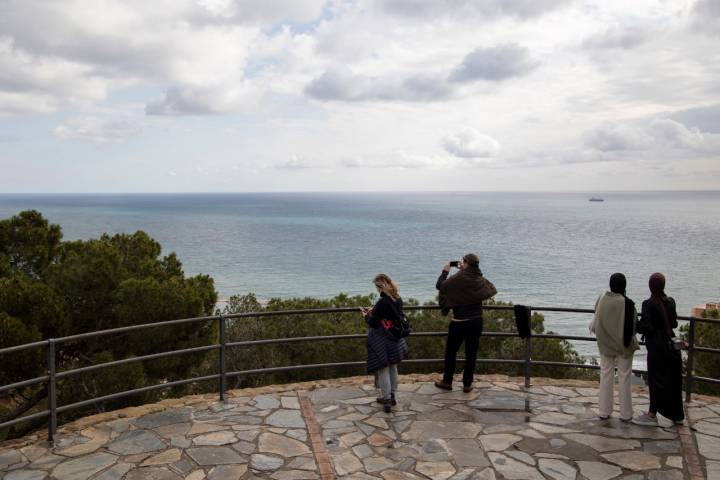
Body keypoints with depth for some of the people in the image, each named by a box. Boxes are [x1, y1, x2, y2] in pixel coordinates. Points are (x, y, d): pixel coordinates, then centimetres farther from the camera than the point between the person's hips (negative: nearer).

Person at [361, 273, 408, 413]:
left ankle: (387, 400, 8)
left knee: (383, 369, 4)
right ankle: (391, 396, 31)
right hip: (395, 339, 8)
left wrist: (367, 316, 2)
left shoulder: (382, 302, -24)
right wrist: (374, 311, 12)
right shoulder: (398, 299, -1)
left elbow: (373, 323, -18)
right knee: (393, 368, 19)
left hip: (382, 341, -7)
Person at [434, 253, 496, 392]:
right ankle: (467, 384, 16)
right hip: (477, 321, 4)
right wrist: (463, 270, 22)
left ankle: (447, 382, 20)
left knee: (451, 351, 11)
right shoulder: (480, 280, 0)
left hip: (459, 322, -4)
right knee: (471, 353, 11)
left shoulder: (458, 278, -17)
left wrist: (445, 271, 7)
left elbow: (439, 285, -9)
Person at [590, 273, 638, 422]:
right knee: (624, 377, 10)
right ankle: (625, 414, 18)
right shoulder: (627, 303, -20)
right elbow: (633, 325, -13)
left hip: (605, 344, 3)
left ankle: (604, 411, 19)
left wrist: (593, 328, 19)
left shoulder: (601, 299, -11)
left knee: (606, 375, 13)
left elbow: (595, 322, -1)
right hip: (624, 344, -2)